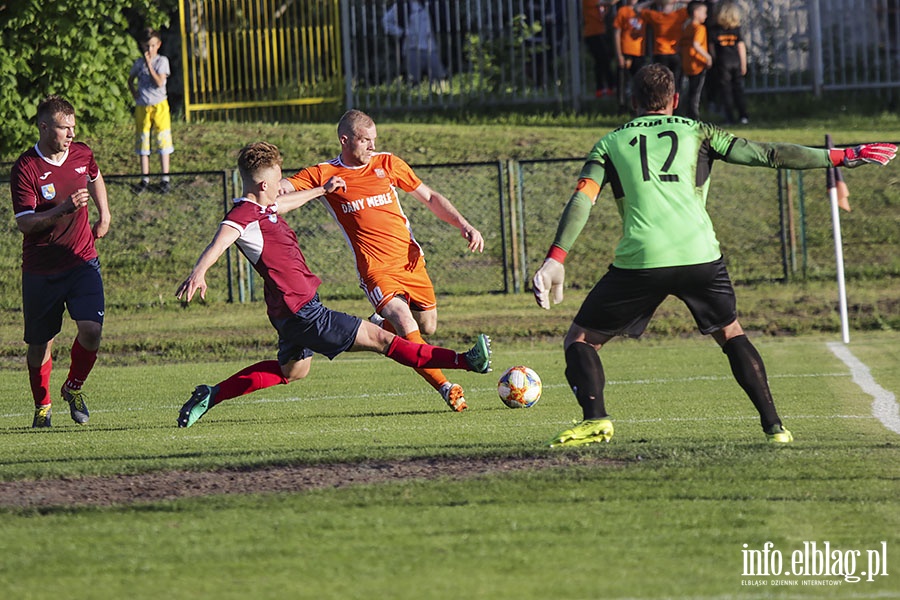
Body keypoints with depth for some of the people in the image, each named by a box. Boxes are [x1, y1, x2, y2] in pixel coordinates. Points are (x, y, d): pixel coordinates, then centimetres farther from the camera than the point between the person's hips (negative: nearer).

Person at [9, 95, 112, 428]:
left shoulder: (82, 154, 2)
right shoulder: (25, 169, -14)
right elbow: (23, 223, -19)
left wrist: (104, 217, 23)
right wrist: (62, 209, -30)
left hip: (82, 262, 3)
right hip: (40, 270, -3)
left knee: (91, 330, -15)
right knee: (39, 344, 6)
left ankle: (74, 388, 12)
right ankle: (42, 404, 29)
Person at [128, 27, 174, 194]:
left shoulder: (162, 61, -4)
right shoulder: (139, 63, 6)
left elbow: (159, 82, -17)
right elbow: (131, 80, 22)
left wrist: (149, 65, -18)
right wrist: (135, 95, 7)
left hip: (159, 105, -3)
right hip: (142, 107, 3)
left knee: (163, 141, -2)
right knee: (142, 142, 7)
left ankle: (165, 178, 4)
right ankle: (145, 179, 15)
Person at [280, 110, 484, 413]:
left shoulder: (387, 163, 8)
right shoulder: (324, 174, 0)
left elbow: (430, 198, 16)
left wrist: (463, 225, 5)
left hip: (410, 259, 4)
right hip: (375, 268, -4)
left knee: (428, 328, 9)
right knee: (408, 329, -22)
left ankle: (381, 322, 37)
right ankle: (445, 389, -15)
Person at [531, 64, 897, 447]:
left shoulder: (610, 144, 18)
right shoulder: (696, 132, 19)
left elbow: (582, 199, 2)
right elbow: (768, 155, 17)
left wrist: (555, 259, -6)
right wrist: (840, 157, 24)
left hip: (640, 260, -2)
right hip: (699, 254, 2)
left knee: (581, 340, 12)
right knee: (731, 335, 25)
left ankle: (595, 419, -12)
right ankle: (773, 425, 13)